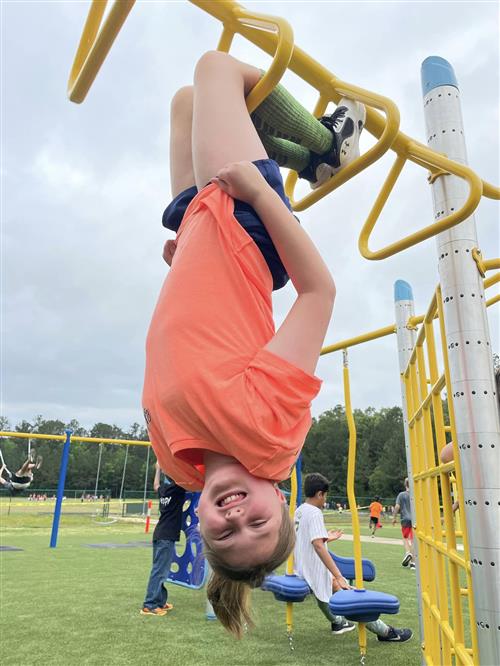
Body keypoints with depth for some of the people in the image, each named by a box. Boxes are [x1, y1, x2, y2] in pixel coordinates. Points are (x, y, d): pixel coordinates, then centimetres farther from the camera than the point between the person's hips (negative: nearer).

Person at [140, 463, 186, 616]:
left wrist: (158, 469, 43)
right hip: (166, 536, -9)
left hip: (160, 534, 9)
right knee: (159, 571, -5)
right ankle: (149, 605, -1)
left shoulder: (163, 488, 8)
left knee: (160, 570, 15)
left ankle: (160, 601, 23)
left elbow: (155, 485, 32)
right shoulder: (178, 488, -13)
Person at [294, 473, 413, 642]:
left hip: (303, 570, 9)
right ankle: (386, 632, 5)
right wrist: (338, 577, -29)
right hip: (316, 572, -9)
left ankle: (337, 622, 43)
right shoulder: (315, 513, -18)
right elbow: (318, 546, -29)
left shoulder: (299, 511, 8)